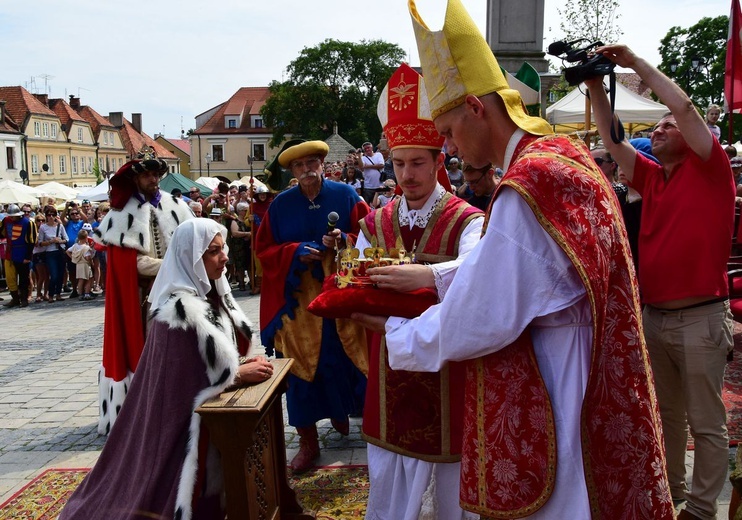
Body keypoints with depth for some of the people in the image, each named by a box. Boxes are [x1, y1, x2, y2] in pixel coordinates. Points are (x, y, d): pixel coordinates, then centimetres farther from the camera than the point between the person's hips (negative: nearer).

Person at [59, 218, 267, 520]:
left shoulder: (208, 294, 3)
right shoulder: (182, 309, -26)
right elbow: (188, 383, -24)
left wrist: (240, 366, -4)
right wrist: (240, 374, -18)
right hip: (187, 420, -9)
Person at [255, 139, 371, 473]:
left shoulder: (346, 195, 2)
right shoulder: (281, 204, 4)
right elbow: (264, 248, 5)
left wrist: (343, 242, -18)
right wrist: (296, 252, -12)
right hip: (298, 297, 1)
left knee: (343, 357, 2)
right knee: (301, 366, 2)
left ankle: (340, 409, 30)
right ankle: (308, 441, 13)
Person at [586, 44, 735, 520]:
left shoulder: (711, 171, -5)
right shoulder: (652, 177, 11)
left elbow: (684, 106, -14)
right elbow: (612, 137, 8)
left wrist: (638, 63, -9)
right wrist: (595, 84, 0)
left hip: (700, 319, -7)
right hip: (654, 315, 7)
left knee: (706, 422, 5)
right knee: (664, 413, 18)